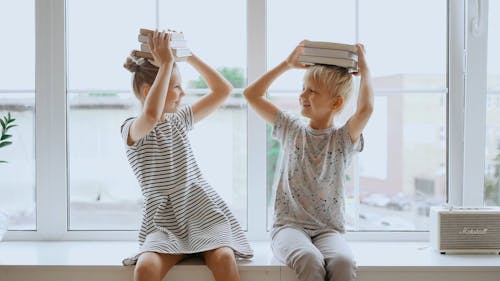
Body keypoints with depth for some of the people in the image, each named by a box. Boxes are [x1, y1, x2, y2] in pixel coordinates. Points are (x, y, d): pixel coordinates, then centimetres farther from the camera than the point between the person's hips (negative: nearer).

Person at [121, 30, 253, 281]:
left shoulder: (179, 120, 15)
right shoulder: (132, 129, -3)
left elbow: (223, 90, 16)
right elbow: (152, 115, -29)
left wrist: (189, 55, 8)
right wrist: (166, 62, -21)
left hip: (204, 212, 4)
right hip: (164, 222, -3)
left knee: (224, 258, -27)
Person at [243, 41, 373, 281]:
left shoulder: (343, 139, 6)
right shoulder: (291, 130, 12)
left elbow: (365, 109, -16)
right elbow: (251, 94, 11)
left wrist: (363, 68, -1)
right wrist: (287, 64, 12)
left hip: (328, 229, 0)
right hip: (289, 225, 0)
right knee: (309, 259, -34)